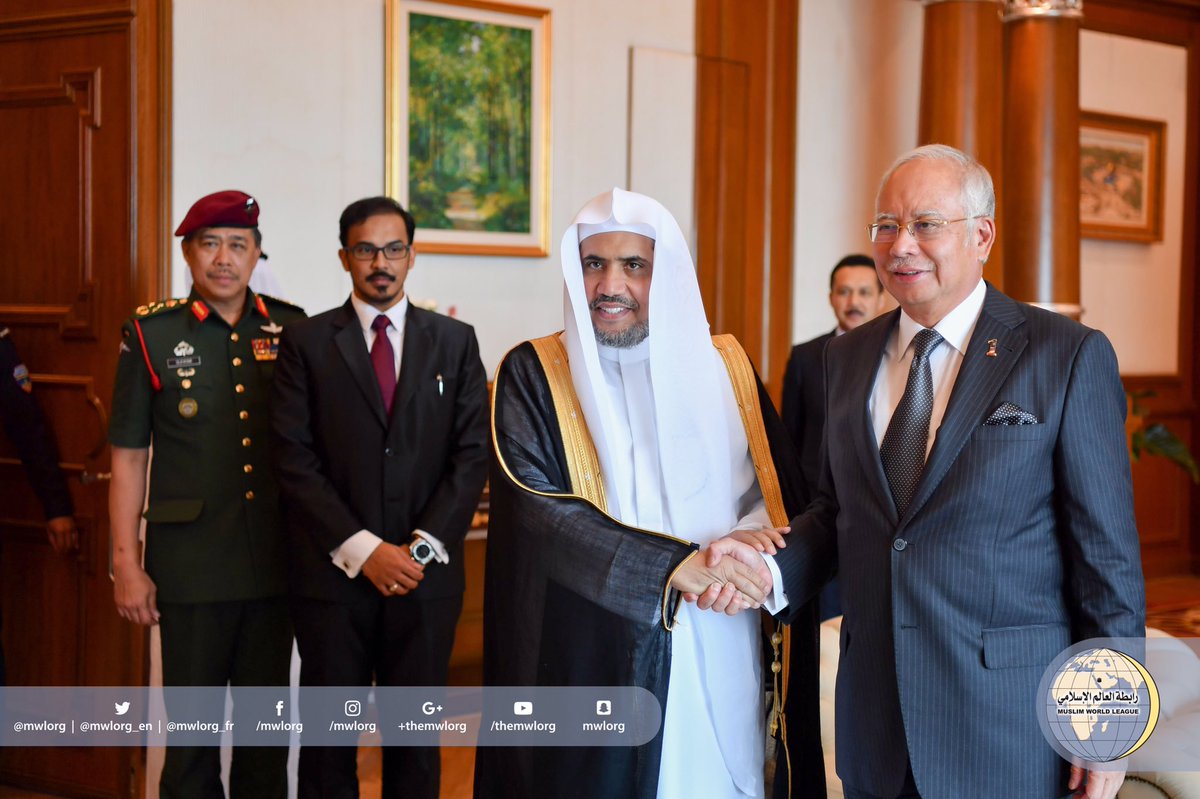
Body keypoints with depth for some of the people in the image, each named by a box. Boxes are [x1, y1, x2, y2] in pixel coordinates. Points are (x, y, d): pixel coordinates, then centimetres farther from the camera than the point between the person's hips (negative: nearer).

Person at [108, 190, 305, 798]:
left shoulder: (290, 330, 4)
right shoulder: (151, 333, -1)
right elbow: (128, 457, 1)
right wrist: (126, 563, -3)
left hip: (273, 564, 2)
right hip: (191, 566, -2)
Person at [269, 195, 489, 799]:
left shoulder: (455, 341, 9)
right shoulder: (306, 342, 4)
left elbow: (472, 454, 3)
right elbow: (295, 461, -4)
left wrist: (423, 547, -8)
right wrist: (362, 550, -12)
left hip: (425, 573, 1)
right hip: (333, 574, -1)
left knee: (415, 738, 7)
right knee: (329, 737, 5)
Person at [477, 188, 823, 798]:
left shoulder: (726, 366, 8)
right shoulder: (532, 375, -1)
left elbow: (779, 491, 5)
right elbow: (533, 504, -13)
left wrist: (743, 548, -18)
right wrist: (677, 568, -22)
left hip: (720, 672, 2)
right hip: (590, 669, -2)